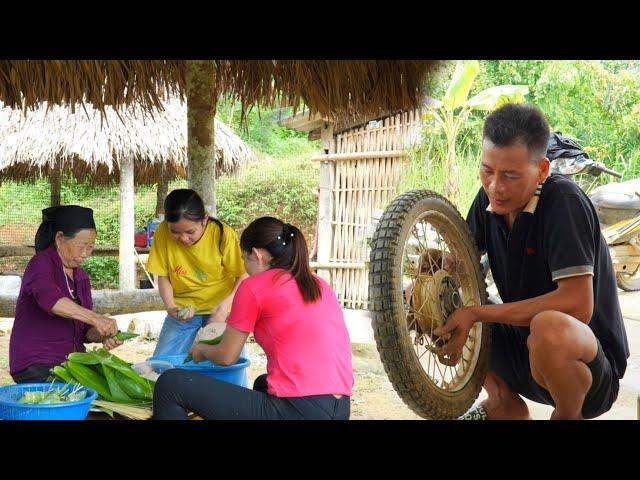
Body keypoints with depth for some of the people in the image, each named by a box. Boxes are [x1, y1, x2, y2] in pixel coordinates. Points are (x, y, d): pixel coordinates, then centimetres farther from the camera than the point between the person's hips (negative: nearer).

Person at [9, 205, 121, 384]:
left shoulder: (81, 277, 15)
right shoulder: (41, 263, -7)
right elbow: (49, 298, -30)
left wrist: (102, 335, -7)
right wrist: (95, 318, -39)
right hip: (36, 366, -7)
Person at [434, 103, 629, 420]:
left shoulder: (563, 202, -22)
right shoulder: (490, 199, -3)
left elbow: (577, 305, -30)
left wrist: (476, 313, -28)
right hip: (522, 347, 7)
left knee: (549, 327, -38)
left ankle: (568, 416, -7)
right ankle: (505, 404, 14)